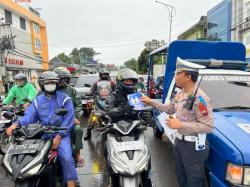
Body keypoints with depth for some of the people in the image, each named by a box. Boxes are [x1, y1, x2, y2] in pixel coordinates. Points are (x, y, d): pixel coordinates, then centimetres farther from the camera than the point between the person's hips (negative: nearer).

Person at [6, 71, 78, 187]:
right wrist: (17, 124, -20)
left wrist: (59, 136, -17)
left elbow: (69, 118, -8)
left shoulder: (64, 98, 0)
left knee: (66, 157, -22)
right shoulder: (37, 100, 14)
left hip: (61, 132, -3)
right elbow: (29, 115, 2)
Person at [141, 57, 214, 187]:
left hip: (193, 146, -8)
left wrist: (180, 125, -29)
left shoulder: (200, 98, -26)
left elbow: (208, 126, -27)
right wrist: (151, 102, 12)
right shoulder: (181, 94, 3)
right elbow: (169, 109, 16)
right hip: (179, 141, 8)